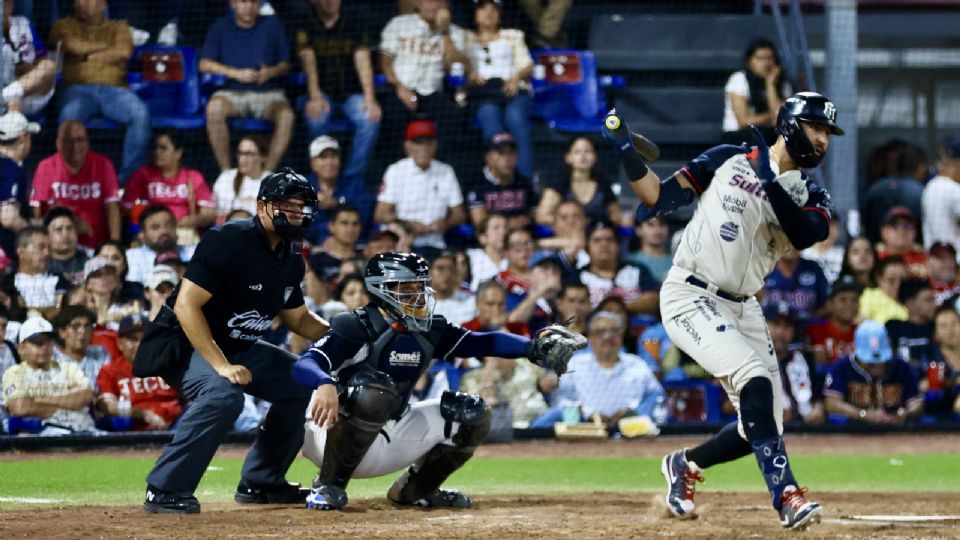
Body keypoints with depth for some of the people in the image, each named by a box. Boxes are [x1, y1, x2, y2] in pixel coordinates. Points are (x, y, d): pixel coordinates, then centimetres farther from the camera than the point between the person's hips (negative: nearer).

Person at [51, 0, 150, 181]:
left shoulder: (118, 27, 22)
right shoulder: (64, 25, 21)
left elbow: (125, 52, 1)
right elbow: (73, 45, -2)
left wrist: (88, 56, 4)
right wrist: (106, 47, 8)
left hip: (114, 90, 1)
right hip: (79, 89, -1)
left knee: (141, 114, -32)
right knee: (69, 116, -39)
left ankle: (129, 176, -27)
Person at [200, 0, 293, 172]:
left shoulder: (272, 25, 8)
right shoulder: (221, 27, 7)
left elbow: (285, 64, 9)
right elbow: (205, 64, 0)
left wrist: (270, 72, -15)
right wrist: (236, 73, -14)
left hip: (267, 93, 0)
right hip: (232, 92, 0)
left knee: (286, 115, -33)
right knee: (214, 108, -35)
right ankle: (226, 172, -27)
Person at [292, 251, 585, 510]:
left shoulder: (429, 331, 4)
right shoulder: (357, 327, -17)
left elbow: (482, 342, 3)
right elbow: (304, 365, -29)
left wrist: (533, 347, -15)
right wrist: (325, 385, -53)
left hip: (389, 441, 7)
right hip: (335, 433, -7)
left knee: (471, 413, 0)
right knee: (374, 390, -37)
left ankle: (415, 489, 13)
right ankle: (329, 485, -22)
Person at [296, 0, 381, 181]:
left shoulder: (355, 21, -1)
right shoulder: (307, 27, -1)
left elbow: (362, 60, -10)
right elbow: (309, 61, -15)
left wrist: (369, 98, -24)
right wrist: (315, 96, -32)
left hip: (352, 91, 1)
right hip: (323, 91, -1)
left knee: (370, 118, -29)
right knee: (316, 117, -33)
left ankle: (352, 177, -18)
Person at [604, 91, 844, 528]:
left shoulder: (811, 197, 7)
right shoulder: (729, 161, 1)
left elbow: (806, 234, -17)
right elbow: (659, 197, 3)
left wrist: (771, 182, -26)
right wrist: (627, 151, -11)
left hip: (742, 308, 5)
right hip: (690, 297, -5)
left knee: (761, 427, 3)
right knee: (755, 380, -27)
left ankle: (685, 465, 31)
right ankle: (786, 495, -33)